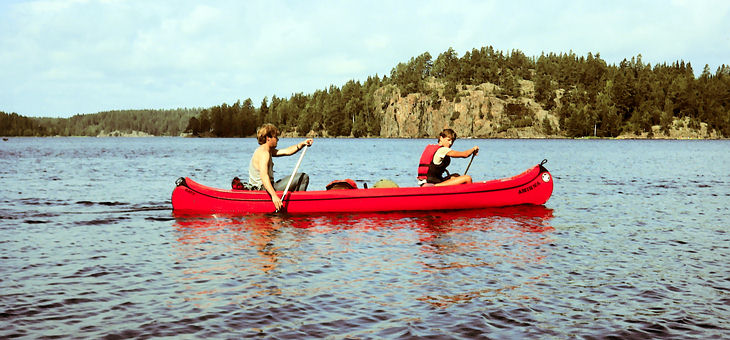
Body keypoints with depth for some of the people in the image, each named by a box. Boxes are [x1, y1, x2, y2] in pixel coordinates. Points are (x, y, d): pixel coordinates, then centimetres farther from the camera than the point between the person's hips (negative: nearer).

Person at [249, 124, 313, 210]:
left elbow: (287, 152, 10)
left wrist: (302, 144, -3)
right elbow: (263, 175, -34)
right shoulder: (264, 153, -20)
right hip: (264, 189, -11)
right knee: (303, 177, -10)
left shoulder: (267, 150, 13)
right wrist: (274, 195, -44)